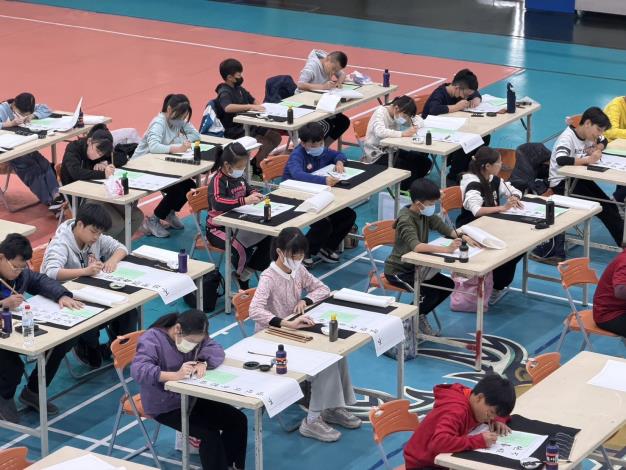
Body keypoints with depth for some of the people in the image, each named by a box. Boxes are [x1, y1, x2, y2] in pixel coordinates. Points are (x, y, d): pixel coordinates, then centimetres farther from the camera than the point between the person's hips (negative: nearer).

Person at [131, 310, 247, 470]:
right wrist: (176, 375, -47)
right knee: (210, 433, -23)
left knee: (238, 420, -1)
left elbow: (216, 350, -5)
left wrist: (203, 363, -28)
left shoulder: (194, 336, -1)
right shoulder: (152, 339, -23)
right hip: (165, 406, -7)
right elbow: (138, 370, -36)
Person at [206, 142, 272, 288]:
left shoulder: (240, 176, 3)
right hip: (218, 228, -8)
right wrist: (245, 201, -47)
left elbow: (248, 189, 25)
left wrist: (255, 194, -1)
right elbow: (217, 202, -41)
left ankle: (248, 270, 9)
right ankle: (243, 282, -4)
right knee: (240, 249, -32)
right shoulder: (218, 180, -21)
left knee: (268, 238, -6)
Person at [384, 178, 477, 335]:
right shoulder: (406, 220, -27)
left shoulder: (426, 214, -2)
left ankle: (419, 316, 13)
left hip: (416, 266, 8)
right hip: (398, 271, -8)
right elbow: (416, 246, -43)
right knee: (430, 294, -23)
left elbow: (446, 229, -1)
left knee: (448, 285, -1)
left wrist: (461, 236, -23)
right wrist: (447, 249, -51)